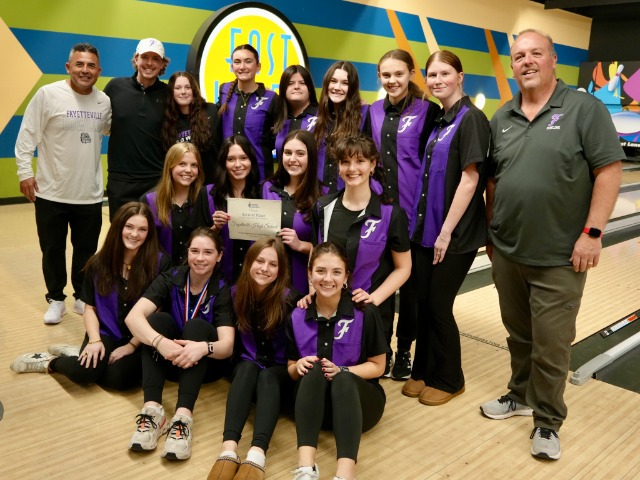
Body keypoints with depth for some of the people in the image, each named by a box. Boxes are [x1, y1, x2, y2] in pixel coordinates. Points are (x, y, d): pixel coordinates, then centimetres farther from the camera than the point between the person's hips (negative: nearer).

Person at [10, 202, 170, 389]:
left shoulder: (159, 262, -11)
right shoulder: (99, 263, 0)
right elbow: (90, 307, 6)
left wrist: (132, 345, -13)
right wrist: (94, 341, -11)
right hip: (107, 332, 1)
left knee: (121, 377, -30)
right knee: (82, 372, -27)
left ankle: (76, 355, -1)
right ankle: (50, 362, 8)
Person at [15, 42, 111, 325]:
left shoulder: (104, 102, 3)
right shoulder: (48, 94, -10)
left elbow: (109, 130, 20)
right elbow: (27, 136, -7)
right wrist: (25, 172, -10)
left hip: (90, 195, 3)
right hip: (51, 194, -3)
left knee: (87, 250, 13)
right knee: (52, 250, 10)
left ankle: (83, 297, 31)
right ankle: (56, 299, 27)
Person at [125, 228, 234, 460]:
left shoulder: (222, 290, -13)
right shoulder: (171, 279, -9)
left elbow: (227, 346, -25)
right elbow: (133, 316, -24)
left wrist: (204, 347, -48)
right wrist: (160, 341, -43)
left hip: (206, 364, -2)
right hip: (170, 360, 2)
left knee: (196, 325, -31)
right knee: (158, 318, -26)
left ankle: (183, 416, -45)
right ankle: (152, 409, -38)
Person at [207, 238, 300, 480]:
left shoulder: (288, 298, -14)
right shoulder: (235, 293, -4)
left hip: (278, 371, -2)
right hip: (246, 368, 2)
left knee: (267, 377, -34)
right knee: (247, 368, -32)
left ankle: (256, 456, -56)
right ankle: (228, 451, -51)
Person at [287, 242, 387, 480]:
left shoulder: (366, 312, -10)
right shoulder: (297, 316, -1)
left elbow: (377, 367, -3)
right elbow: (291, 370, 9)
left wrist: (341, 371, -20)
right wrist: (298, 366, -15)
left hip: (358, 399, -2)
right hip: (313, 402, 2)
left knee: (343, 379, -35)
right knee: (314, 369, -31)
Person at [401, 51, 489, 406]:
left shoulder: (471, 119, -11)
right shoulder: (439, 120, 12)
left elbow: (470, 179, -17)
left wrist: (447, 232, -18)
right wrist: (424, 224, 11)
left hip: (455, 234, -7)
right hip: (426, 228, 7)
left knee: (439, 306, 1)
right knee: (421, 303, 12)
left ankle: (448, 380, 20)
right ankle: (423, 370, 28)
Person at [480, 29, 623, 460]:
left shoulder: (585, 109, -6)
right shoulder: (502, 119, 9)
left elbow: (609, 170, -10)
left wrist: (592, 233, -15)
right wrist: (491, 231, 12)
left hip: (559, 256, -4)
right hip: (507, 251, 5)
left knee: (550, 344, 3)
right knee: (518, 334, 18)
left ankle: (548, 420, 21)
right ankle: (521, 396, 37)